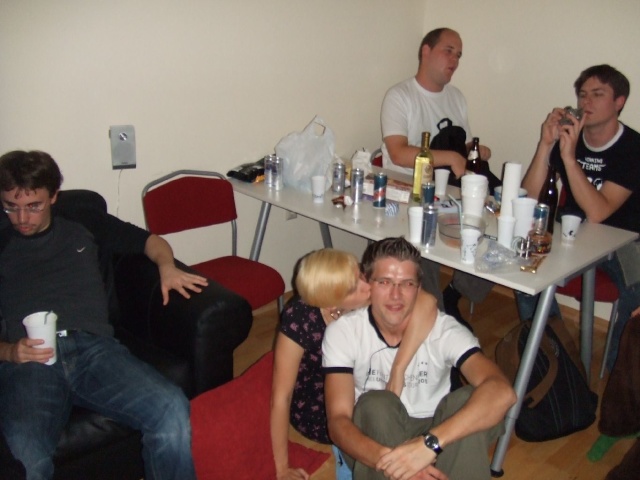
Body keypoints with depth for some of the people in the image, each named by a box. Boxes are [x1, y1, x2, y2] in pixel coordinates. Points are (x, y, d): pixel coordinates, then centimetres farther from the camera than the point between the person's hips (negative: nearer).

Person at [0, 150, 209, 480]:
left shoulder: (83, 224, 24)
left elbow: (149, 240, 28)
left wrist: (167, 267, 6)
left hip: (93, 347, 1)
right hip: (26, 360, -1)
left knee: (172, 410, -29)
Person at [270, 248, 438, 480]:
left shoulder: (365, 298, -24)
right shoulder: (299, 318, -32)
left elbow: (427, 302, -36)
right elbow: (280, 396, -24)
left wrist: (398, 370, -41)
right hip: (316, 408, -5)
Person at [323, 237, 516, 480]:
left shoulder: (444, 329, -18)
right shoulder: (342, 332, -17)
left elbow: (502, 392, -35)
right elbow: (338, 421, -24)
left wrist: (429, 443, -48)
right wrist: (388, 460, -45)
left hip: (434, 432, 1)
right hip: (375, 439, 0)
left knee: (470, 400, -29)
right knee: (376, 404, -33)